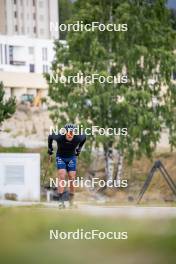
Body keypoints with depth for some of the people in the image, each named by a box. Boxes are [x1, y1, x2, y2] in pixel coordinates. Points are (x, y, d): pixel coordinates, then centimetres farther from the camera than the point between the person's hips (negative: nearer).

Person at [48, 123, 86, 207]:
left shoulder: (78, 138, -24)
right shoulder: (59, 137, -27)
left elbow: (84, 137, 2)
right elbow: (50, 137, -4)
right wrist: (50, 150, 5)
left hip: (72, 157, 2)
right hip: (60, 157, -2)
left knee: (72, 179, -3)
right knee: (62, 177, -17)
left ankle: (71, 201, 12)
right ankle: (61, 201, -19)